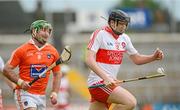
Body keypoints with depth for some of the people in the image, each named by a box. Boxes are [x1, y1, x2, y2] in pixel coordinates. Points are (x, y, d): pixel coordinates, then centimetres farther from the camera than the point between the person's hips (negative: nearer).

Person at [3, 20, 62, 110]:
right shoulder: (22, 50, -5)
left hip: (42, 96, 5)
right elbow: (6, 70, -2)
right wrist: (20, 82, -16)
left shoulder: (53, 52, 6)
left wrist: (54, 93, 3)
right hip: (25, 93, -5)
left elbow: (57, 74, 16)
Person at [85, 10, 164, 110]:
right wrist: (106, 77, -30)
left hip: (109, 82, 8)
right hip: (98, 82, -8)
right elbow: (89, 60, -18)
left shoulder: (124, 38, 12)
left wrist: (153, 57, 2)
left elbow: (137, 59, 21)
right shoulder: (99, 34, -10)